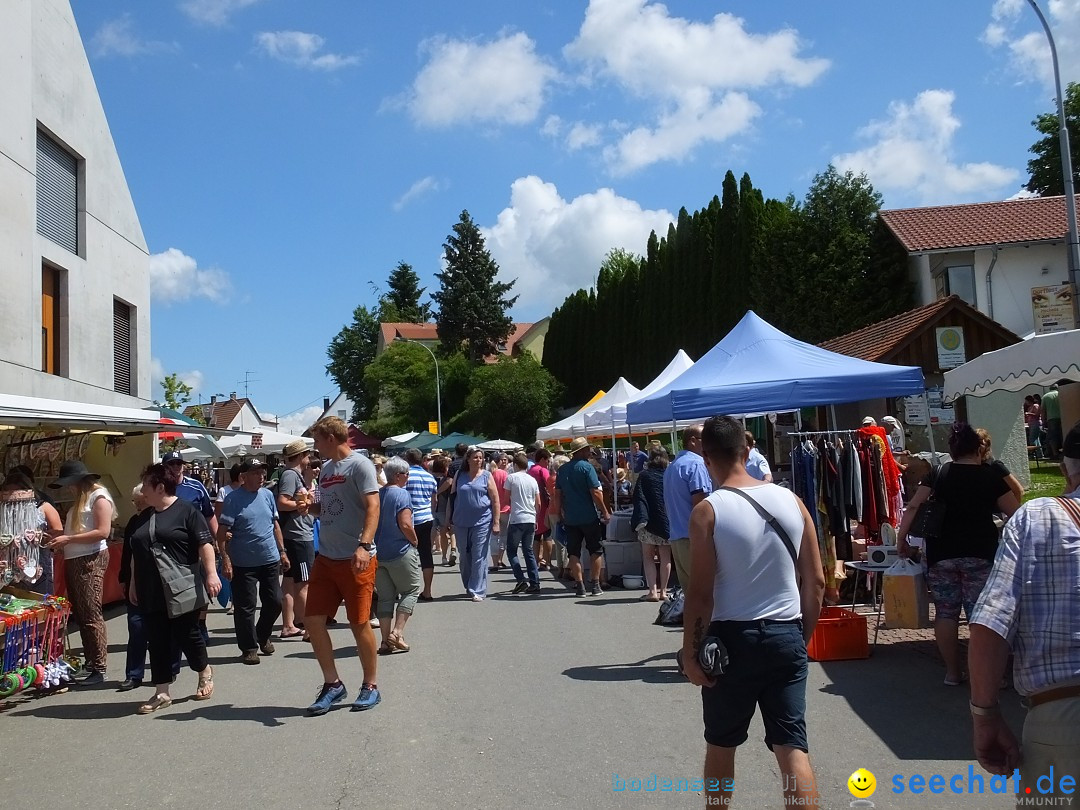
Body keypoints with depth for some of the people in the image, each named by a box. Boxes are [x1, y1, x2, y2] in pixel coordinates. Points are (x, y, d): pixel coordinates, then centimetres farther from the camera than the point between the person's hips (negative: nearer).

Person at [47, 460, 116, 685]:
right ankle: (88, 662, 18)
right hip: (73, 561, 9)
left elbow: (103, 532, -17)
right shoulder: (80, 500, 19)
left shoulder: (99, 497, -8)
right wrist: (58, 538, 4)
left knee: (91, 616, -7)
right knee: (80, 614, 10)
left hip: (91, 560, -9)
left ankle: (98, 669, -4)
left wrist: (68, 539, -18)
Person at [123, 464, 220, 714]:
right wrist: (133, 584, 21)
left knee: (187, 634, 2)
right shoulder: (142, 518, 15)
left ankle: (205, 672, 28)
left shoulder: (187, 511, -6)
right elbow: (135, 554, 22)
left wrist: (211, 573, -19)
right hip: (150, 593, 6)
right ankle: (162, 693, 13)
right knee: (157, 641, 6)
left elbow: (205, 544, -11)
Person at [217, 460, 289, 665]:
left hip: (270, 560, 5)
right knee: (245, 607, 1)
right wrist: (225, 559, -17)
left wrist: (282, 551, 14)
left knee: (275, 602, 10)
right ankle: (249, 648, 15)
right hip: (243, 563, -5)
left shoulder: (267, 495, 8)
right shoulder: (233, 499, -8)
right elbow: (223, 532, -11)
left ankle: (263, 637, 33)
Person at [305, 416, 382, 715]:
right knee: (313, 620, 5)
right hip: (326, 558, 8)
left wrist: (364, 546, -30)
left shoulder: (359, 465, -10)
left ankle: (370, 686, 19)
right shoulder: (326, 468, 14)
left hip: (356, 559, -8)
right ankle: (332, 684, 19)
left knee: (359, 623, 2)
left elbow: (372, 507, -18)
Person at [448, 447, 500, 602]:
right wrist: (450, 519, 8)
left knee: (479, 557, -4)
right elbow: (452, 497, 12)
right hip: (461, 523, 3)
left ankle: (477, 591, 0)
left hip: (482, 522, -3)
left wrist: (496, 522, -6)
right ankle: (468, 587, 28)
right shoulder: (460, 476, 7)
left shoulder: (486, 476, 1)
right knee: (464, 557, 12)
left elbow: (495, 500, -1)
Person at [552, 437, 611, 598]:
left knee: (574, 552, 7)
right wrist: (605, 512, -8)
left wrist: (559, 514, 17)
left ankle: (580, 586, 5)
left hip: (570, 518, 5)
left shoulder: (562, 470, 8)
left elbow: (558, 494, 10)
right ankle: (595, 586, 7)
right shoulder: (587, 467, -9)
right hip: (589, 516, -4)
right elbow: (595, 492, -14)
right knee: (596, 550, 7)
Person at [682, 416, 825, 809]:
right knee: (792, 746, 6)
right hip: (786, 636, 3)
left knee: (720, 744, 17)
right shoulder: (791, 501, 1)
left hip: (733, 637, -3)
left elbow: (701, 591, -14)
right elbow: (816, 581, 4)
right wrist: (804, 635, 14)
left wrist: (690, 651, -5)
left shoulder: (708, 511, -12)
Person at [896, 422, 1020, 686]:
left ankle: (952, 672, 13)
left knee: (945, 612, 7)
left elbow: (913, 507, -3)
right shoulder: (991, 476, 2)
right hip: (979, 554, -2)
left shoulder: (937, 474, 5)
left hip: (941, 554, 2)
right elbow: (1015, 513, 3)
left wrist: (901, 539, 2)